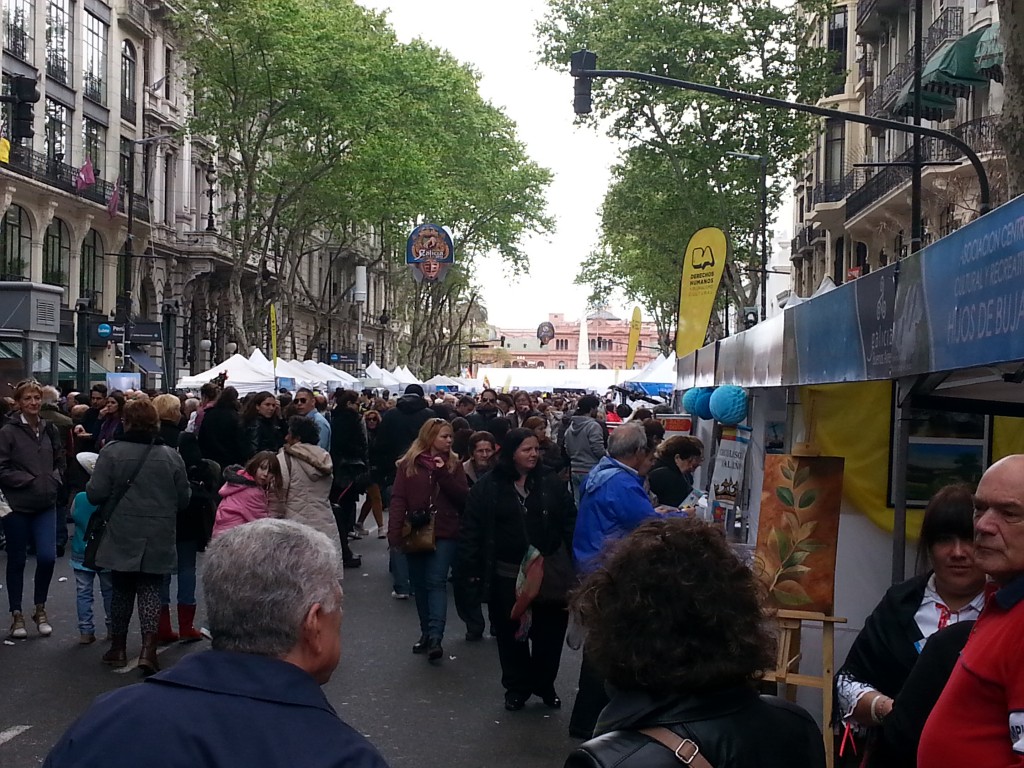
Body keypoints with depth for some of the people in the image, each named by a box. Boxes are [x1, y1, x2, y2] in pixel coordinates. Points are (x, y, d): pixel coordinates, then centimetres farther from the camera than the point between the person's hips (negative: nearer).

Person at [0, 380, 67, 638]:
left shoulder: (50, 430, 6)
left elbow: (61, 462, 15)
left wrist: (54, 479, -2)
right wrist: (30, 481, -14)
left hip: (46, 504, 3)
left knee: (47, 557, -6)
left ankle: (40, 608, 16)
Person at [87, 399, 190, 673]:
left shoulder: (111, 452, -9)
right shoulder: (171, 456, -4)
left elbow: (96, 494, -11)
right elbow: (184, 499, 2)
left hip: (122, 538, 0)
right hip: (159, 540, 1)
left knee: (122, 589, 15)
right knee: (150, 588, 7)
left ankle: (118, 647, 24)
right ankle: (148, 647, -9)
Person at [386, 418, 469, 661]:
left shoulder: (454, 464, 5)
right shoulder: (408, 464, 2)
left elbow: (463, 497, -4)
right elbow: (398, 500, -4)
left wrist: (444, 474, -14)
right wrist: (394, 534, -13)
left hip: (444, 534, -1)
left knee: (436, 582, -11)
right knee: (419, 585, 9)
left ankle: (435, 638, -18)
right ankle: (426, 633, 22)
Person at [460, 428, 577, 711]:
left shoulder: (552, 484, 1)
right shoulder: (488, 487, -3)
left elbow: (570, 523, 1)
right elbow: (472, 530, -3)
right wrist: (472, 568, -7)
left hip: (549, 573, 1)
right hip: (506, 576, -1)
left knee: (550, 633, 9)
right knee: (511, 634, 10)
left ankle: (545, 685, 29)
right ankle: (516, 688, 27)